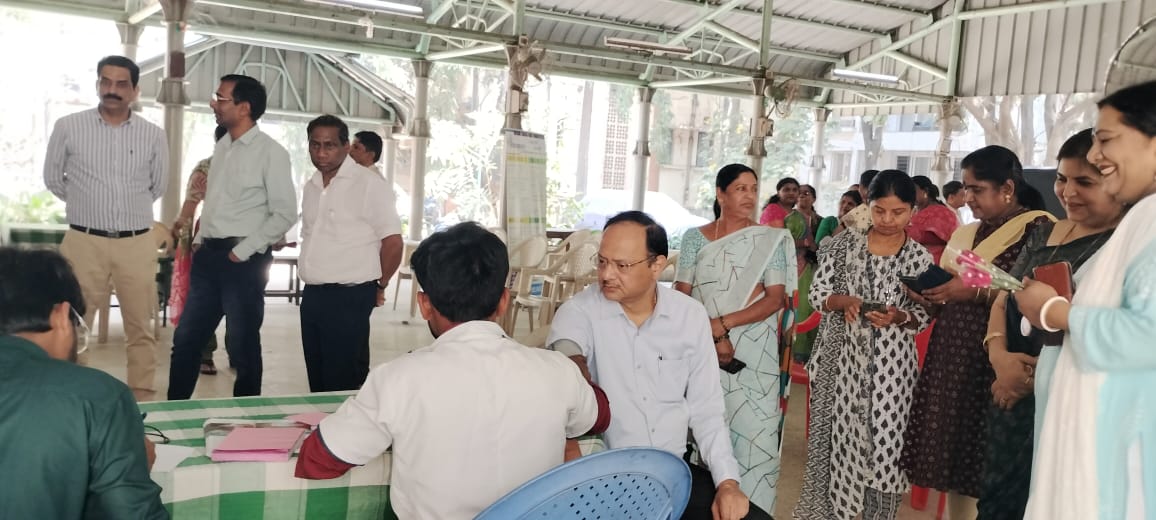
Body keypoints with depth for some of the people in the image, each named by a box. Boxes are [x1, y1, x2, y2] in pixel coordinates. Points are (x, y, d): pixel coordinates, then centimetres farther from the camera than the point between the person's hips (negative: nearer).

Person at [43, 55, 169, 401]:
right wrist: (85, 206, 15)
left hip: (137, 244, 1)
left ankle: (143, 401, 14)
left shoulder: (153, 135, 3)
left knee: (141, 329, 6)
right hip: (84, 242, -1)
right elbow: (52, 178, 10)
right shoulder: (68, 127, 0)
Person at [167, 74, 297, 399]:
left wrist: (243, 251, -13)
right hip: (209, 255, 7)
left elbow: (285, 214, -14)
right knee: (186, 339, 12)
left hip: (243, 260, -7)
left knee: (242, 346, 4)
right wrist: (200, 240, 10)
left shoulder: (270, 152, -11)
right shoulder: (221, 147, 12)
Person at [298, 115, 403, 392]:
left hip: (349, 297, -7)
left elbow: (393, 242, -12)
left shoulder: (368, 184, -11)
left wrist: (378, 286, -2)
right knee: (317, 381, 13)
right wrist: (314, 283, 13)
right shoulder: (311, 186, 13)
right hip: (312, 295, 7)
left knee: (343, 384, -4)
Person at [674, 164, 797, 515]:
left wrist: (722, 323, -15)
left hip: (754, 355, -1)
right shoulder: (695, 238, 4)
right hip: (703, 349, 1)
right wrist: (711, 337, -14)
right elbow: (681, 297, 0)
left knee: (752, 432, -3)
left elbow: (776, 299, -6)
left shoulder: (770, 240, 2)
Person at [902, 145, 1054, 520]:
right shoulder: (967, 234, 16)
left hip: (993, 362, -7)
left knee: (985, 464, -4)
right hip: (952, 355, 7)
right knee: (952, 453, 9)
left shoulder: (1038, 229, -6)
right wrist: (932, 294, 4)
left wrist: (976, 291, -18)